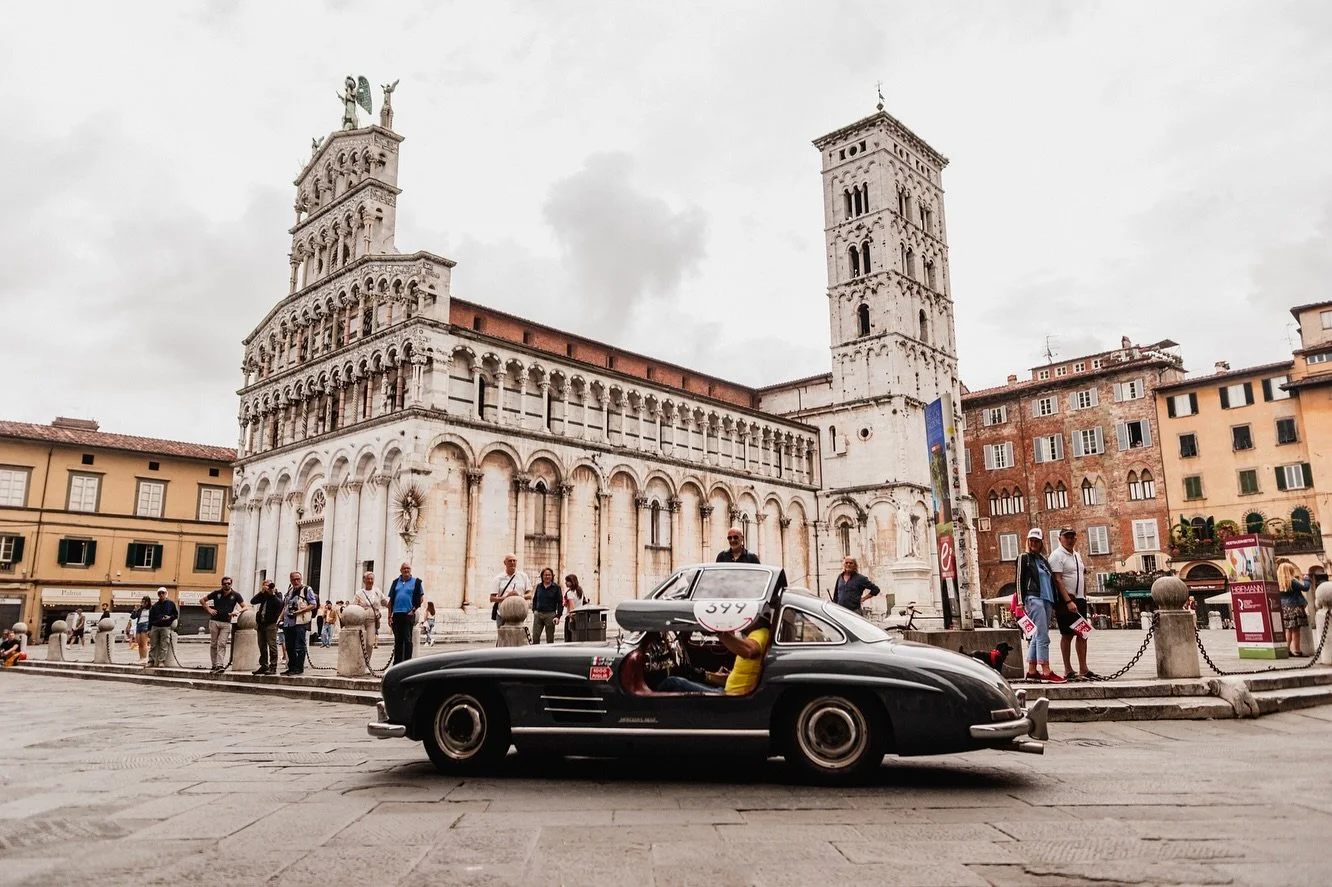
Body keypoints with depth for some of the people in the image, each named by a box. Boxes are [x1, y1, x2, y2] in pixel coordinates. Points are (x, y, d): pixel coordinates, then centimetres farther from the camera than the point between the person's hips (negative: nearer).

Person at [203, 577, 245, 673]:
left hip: (226, 623, -1)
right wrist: (209, 609, 1)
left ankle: (220, 665, -13)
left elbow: (244, 607, 2)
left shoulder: (235, 595, 2)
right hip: (214, 621, 1)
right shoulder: (216, 593, 5)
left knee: (222, 644, -9)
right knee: (213, 644, 5)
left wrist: (237, 612, -16)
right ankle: (214, 664, 14)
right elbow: (203, 600, 15)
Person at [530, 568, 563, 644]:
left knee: (550, 639, 1)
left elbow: (560, 603, -1)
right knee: (535, 637, -2)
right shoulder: (538, 586, 11)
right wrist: (534, 610, 7)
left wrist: (558, 616, -9)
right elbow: (534, 600, 20)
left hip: (550, 615, -3)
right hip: (538, 614, 3)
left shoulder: (556, 587, 1)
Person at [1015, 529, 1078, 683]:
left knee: (1037, 637, 7)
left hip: (1047, 600, 7)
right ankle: (1046, 672, -14)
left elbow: (1054, 581, 20)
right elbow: (1019, 581, -3)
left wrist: (1067, 601, 15)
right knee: (1042, 636, -13)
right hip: (1034, 599, -7)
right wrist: (1021, 603, -12)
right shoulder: (1024, 558, 3)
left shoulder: (1044, 560, 20)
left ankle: (1032, 671, 9)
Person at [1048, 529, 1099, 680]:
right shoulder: (1057, 555, -9)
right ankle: (1068, 670, 3)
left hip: (1080, 599, 8)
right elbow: (1057, 580, -18)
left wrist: (1084, 596, 15)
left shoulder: (1077, 555, 18)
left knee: (1082, 634, 8)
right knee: (1067, 634, -3)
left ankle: (1083, 669, 13)